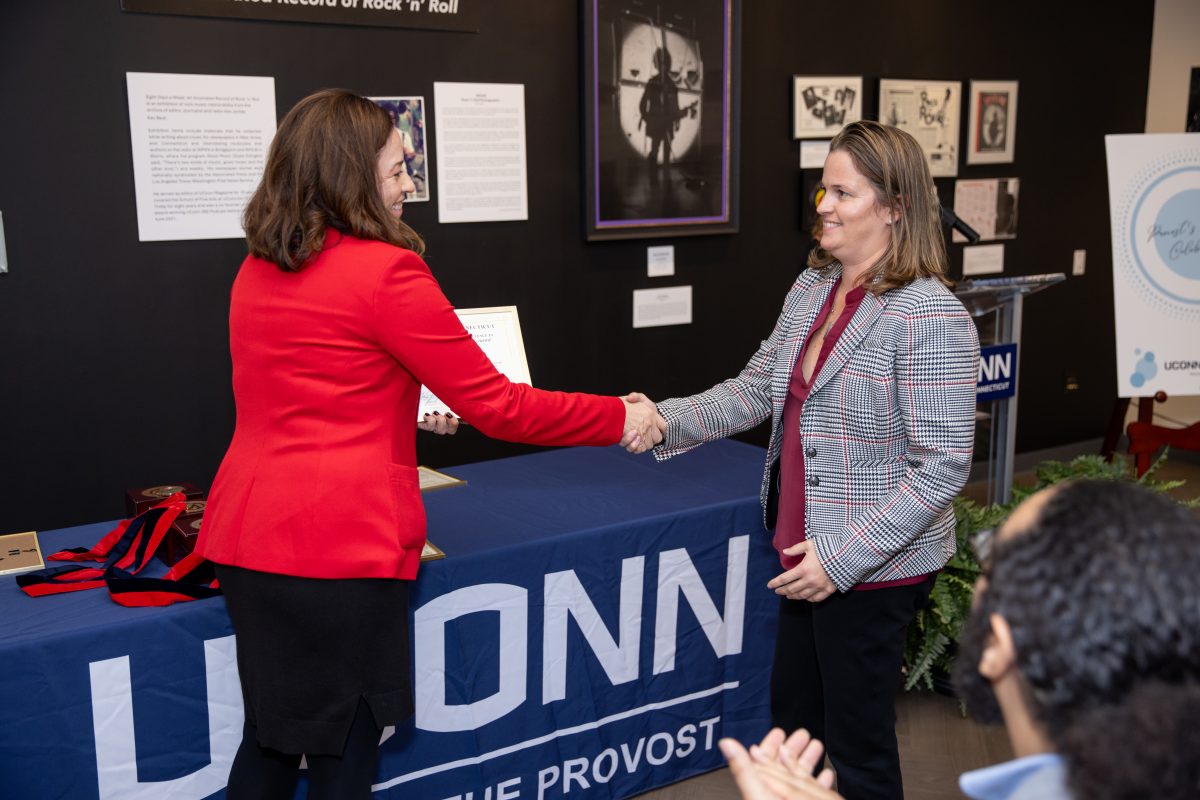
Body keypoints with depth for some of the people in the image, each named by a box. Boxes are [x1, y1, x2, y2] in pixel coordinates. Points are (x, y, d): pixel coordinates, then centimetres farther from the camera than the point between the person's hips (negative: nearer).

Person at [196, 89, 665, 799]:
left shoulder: (255, 273, 9)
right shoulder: (387, 271, -13)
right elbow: (496, 407, -11)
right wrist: (619, 419, 0)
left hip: (247, 538, 7)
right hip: (342, 547, -7)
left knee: (270, 740, 21)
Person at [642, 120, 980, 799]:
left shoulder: (931, 317, -20)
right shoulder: (813, 288, 4)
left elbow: (943, 467, -21)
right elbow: (756, 389, 8)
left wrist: (844, 558, -23)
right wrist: (668, 420, -8)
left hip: (874, 567, -8)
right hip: (811, 551, 8)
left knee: (857, 743, 9)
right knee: (794, 713, 23)